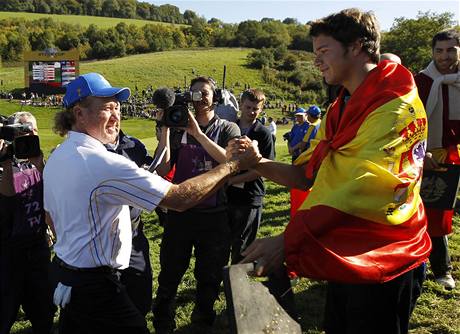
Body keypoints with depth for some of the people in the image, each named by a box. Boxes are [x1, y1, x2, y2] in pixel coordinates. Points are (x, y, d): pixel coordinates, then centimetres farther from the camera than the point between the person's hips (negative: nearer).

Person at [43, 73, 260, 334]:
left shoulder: (56, 158, 4)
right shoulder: (104, 163, -26)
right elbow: (180, 198, -29)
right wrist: (236, 165, -21)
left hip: (63, 267, 10)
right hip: (95, 283, -10)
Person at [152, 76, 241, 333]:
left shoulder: (228, 128, 1)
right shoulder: (179, 128, 4)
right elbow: (163, 168, -5)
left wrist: (198, 133, -23)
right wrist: (165, 128, -12)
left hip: (215, 215, 0)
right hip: (180, 212, 1)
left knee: (210, 278, 15)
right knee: (169, 276, 9)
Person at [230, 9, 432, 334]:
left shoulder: (396, 107, -18)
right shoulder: (340, 109, 12)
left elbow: (360, 190, -30)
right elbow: (308, 176, 6)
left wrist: (287, 240, -35)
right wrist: (260, 164, -11)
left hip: (381, 262, -8)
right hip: (343, 258, 8)